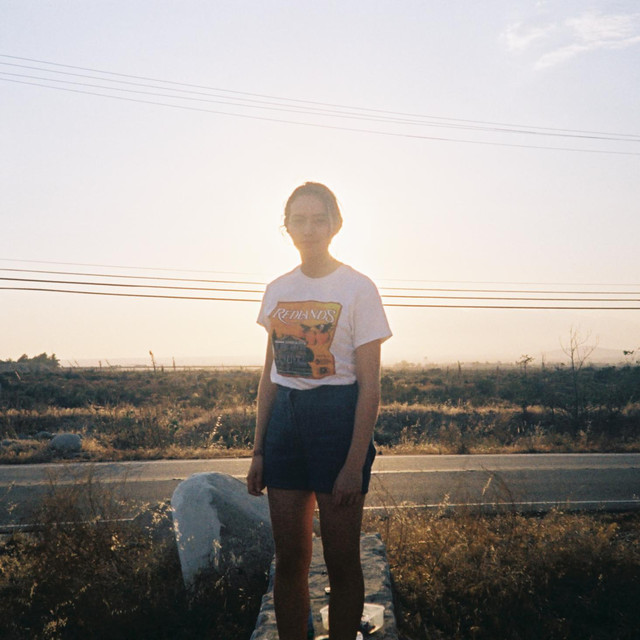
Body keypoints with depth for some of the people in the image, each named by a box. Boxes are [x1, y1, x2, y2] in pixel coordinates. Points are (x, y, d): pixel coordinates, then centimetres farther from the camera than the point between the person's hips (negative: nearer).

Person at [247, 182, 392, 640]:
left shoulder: (357, 289, -6)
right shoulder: (278, 291, 9)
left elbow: (369, 386, -8)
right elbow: (269, 375, 13)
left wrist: (354, 465, -13)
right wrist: (258, 450, 10)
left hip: (338, 417, -4)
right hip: (284, 419, 5)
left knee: (341, 562, 4)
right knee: (289, 560, 10)